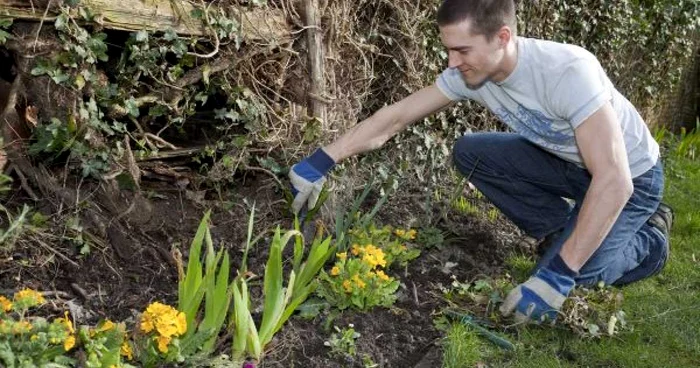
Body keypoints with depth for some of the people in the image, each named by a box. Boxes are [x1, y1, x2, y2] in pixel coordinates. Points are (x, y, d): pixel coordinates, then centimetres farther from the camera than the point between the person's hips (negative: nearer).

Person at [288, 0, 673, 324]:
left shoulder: (568, 72, -38)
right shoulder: (469, 73, -17)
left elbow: (613, 182, -41)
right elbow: (395, 116, -11)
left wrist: (558, 275, -43)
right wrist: (319, 162, -15)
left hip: (632, 177, -6)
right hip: (566, 162, 6)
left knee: (556, 283, -23)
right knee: (468, 152, -9)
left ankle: (650, 239, 7)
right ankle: (570, 231, 4)